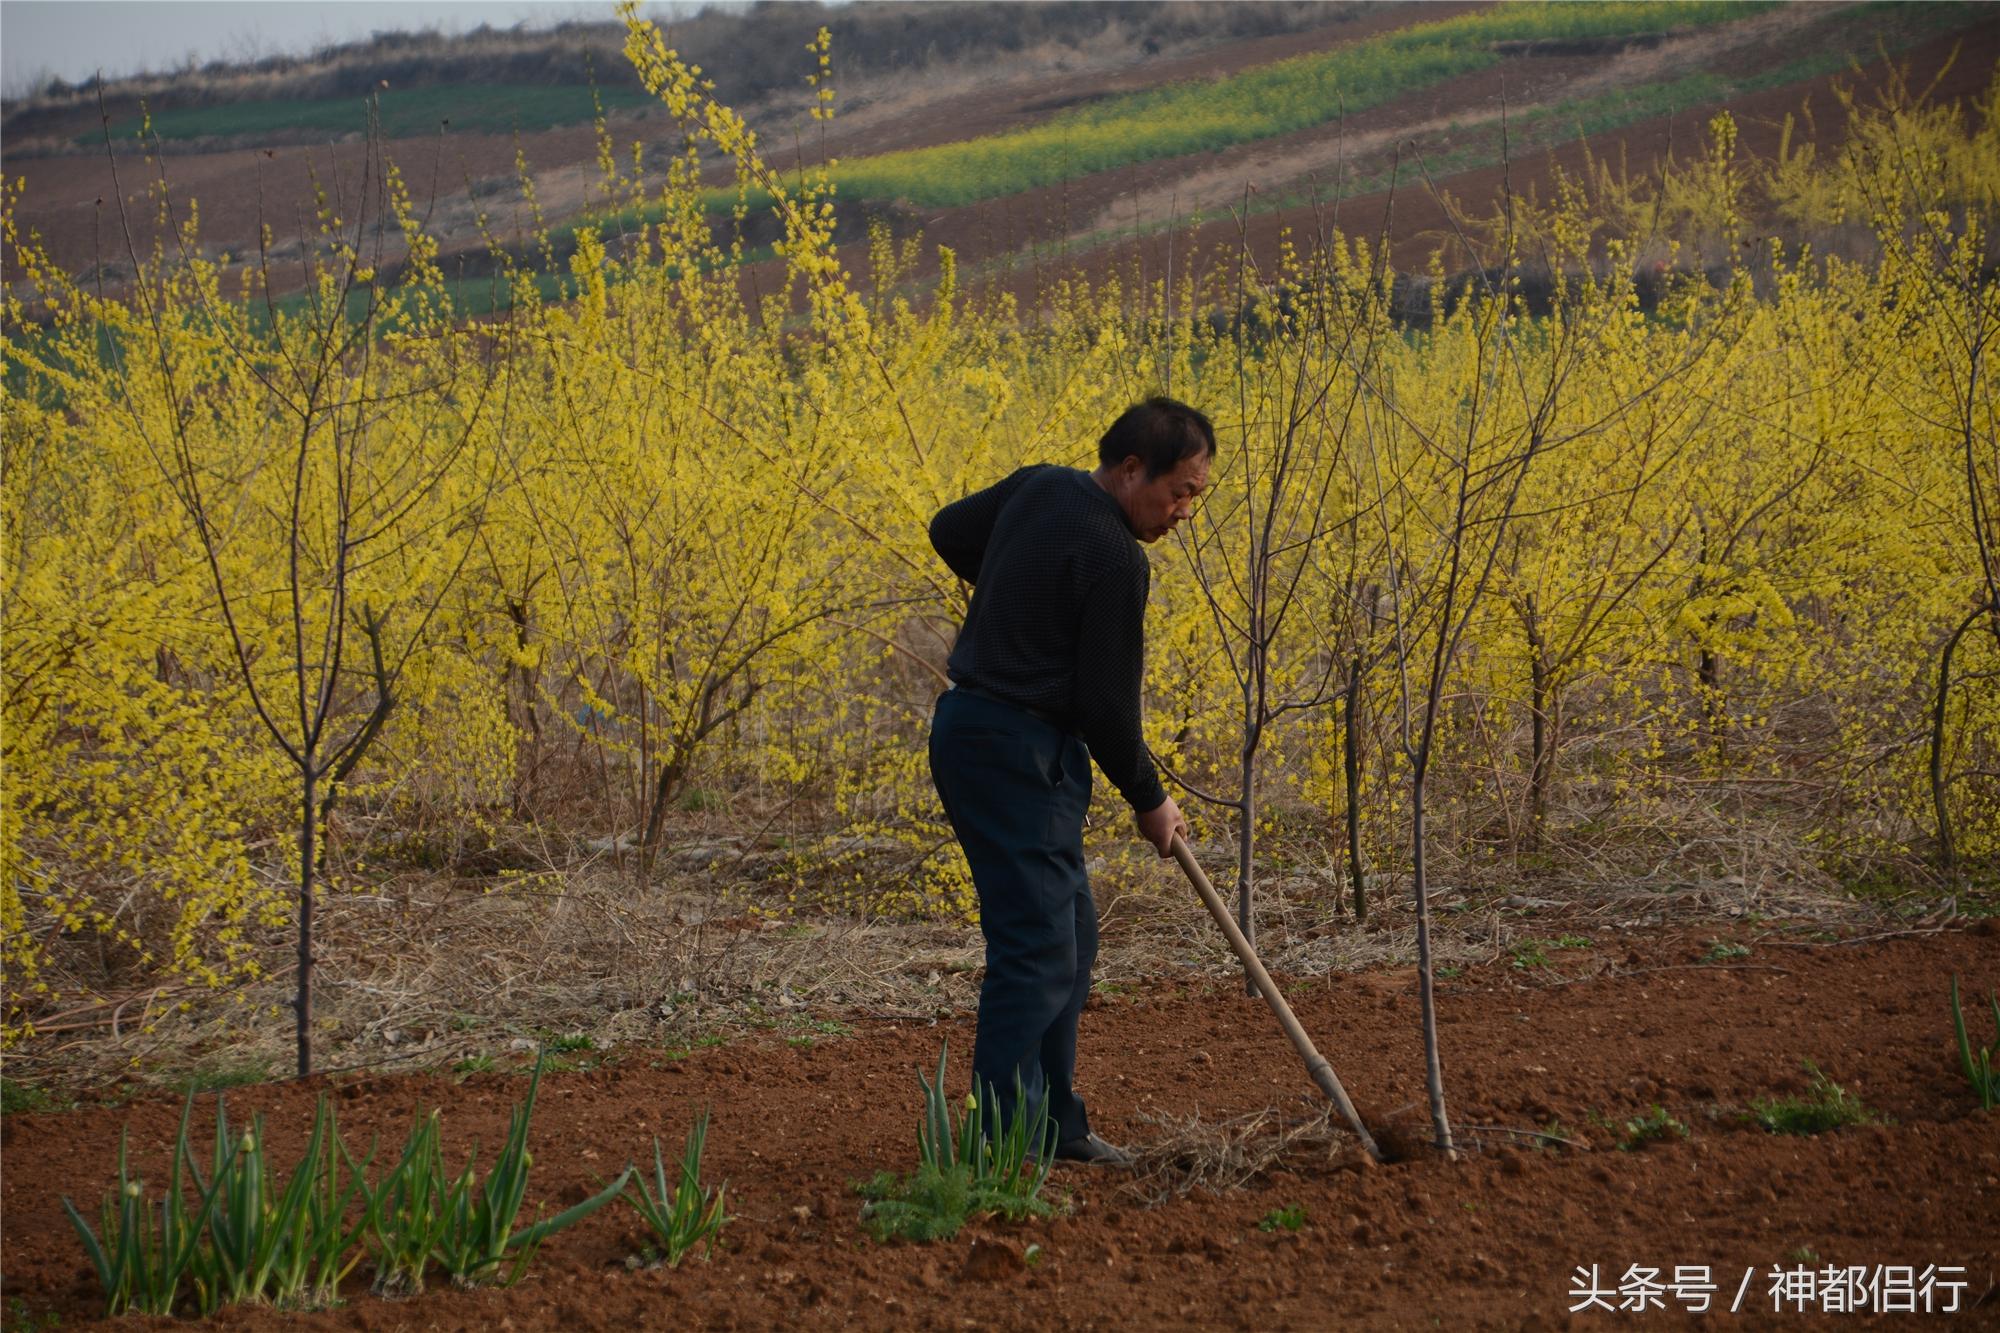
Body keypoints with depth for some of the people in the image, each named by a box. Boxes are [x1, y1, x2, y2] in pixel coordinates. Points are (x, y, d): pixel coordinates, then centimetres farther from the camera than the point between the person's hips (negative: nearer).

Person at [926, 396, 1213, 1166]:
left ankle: (1051, 1123, 21)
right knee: (1037, 947, -10)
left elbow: (949, 533, 24)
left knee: (1069, 933, 16)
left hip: (972, 724, 10)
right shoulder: (1114, 560, -19)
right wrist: (1150, 801, 0)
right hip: (1019, 754, -10)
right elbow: (1106, 705, -14)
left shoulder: (1038, 487, 7)